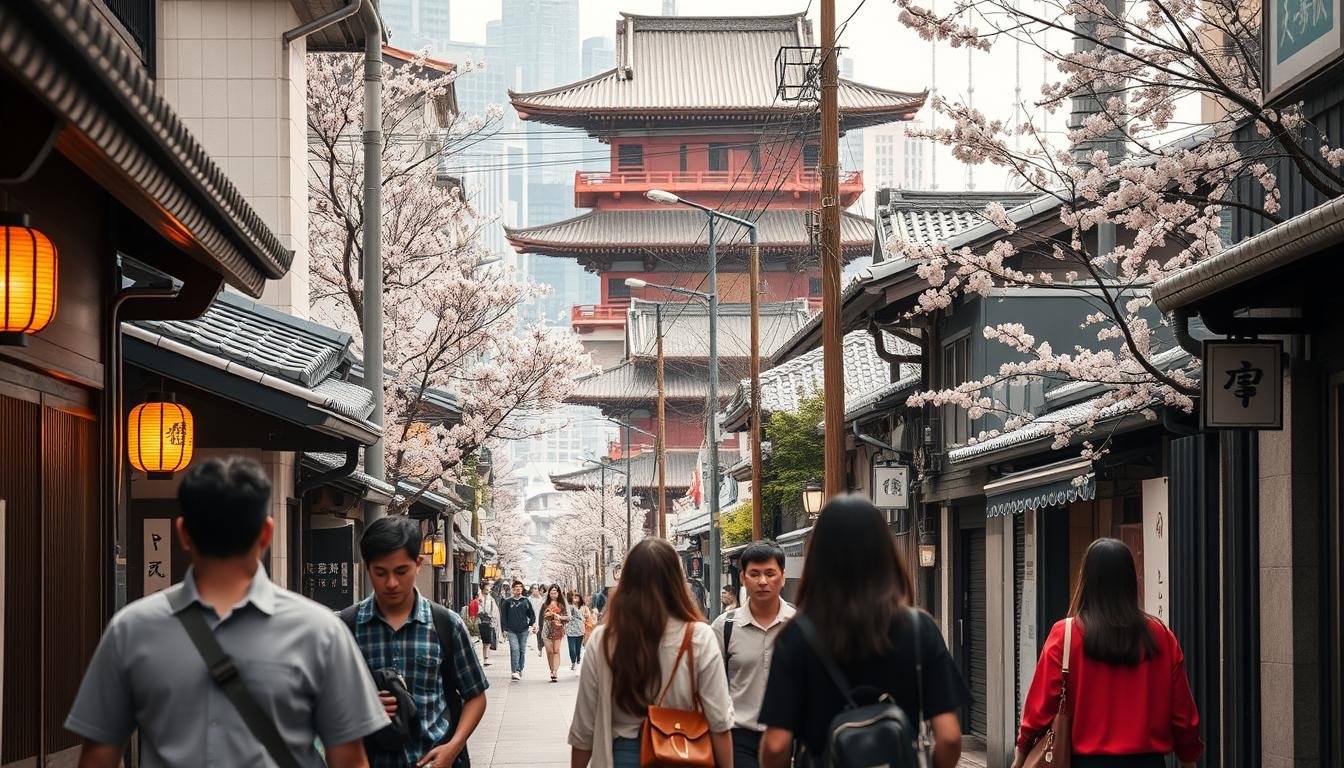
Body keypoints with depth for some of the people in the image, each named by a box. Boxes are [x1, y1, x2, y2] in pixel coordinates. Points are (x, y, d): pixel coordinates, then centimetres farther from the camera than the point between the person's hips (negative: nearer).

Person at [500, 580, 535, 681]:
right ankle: (514, 671, -21)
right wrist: (504, 629, 0)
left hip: (523, 631, 2)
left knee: (522, 651, 7)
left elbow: (532, 615, 14)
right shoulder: (507, 602, 4)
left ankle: (520, 671, 18)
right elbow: (503, 616, 7)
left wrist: (531, 625, -2)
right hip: (511, 631, -2)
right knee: (515, 649, -15)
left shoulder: (526, 601, 8)